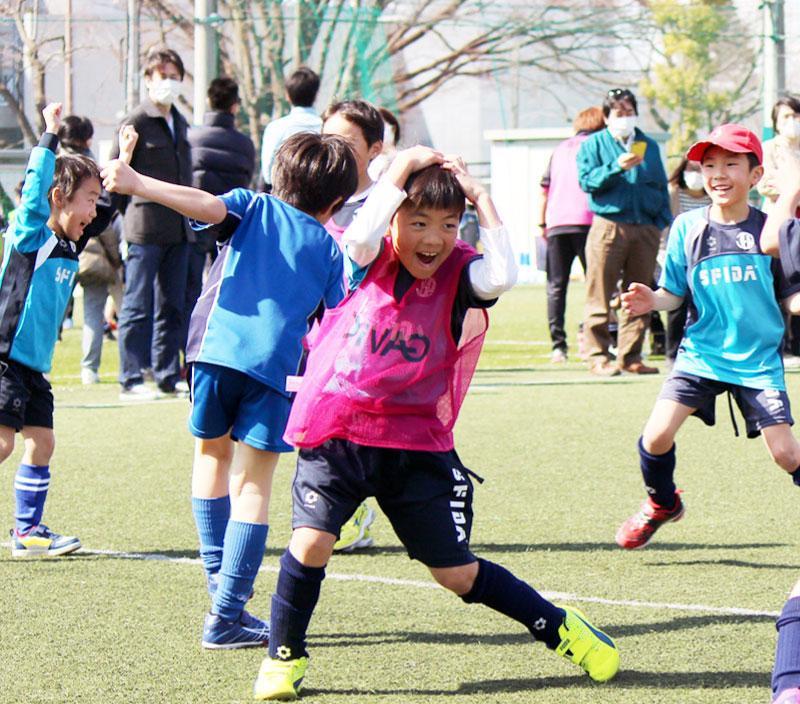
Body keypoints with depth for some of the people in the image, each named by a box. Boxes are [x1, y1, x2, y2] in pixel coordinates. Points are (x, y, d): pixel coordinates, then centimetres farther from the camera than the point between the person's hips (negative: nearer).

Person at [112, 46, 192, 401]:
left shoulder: (180, 123, 16)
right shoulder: (136, 121, -6)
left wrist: (188, 213, 14)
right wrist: (133, 212, -6)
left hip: (178, 229, 7)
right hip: (146, 229, -7)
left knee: (172, 307, 10)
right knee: (138, 306, -4)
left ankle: (168, 377, 16)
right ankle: (131, 380, -2)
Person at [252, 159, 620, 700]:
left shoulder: (457, 274, -4)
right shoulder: (368, 260, -2)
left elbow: (502, 275, -27)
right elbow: (362, 232, -27)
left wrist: (481, 197, -17)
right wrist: (403, 170, -17)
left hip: (417, 446, 0)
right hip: (337, 435, 0)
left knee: (458, 574, 4)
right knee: (311, 539, -18)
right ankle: (284, 656, 4)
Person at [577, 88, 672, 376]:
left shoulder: (648, 145, 18)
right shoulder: (594, 144, 8)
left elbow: (661, 186, 20)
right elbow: (587, 180, -5)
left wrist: (662, 221, 8)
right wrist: (616, 168, -18)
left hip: (645, 227, 4)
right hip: (608, 225, -4)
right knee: (600, 296, -6)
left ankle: (630, 356, 11)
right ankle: (598, 357, -4)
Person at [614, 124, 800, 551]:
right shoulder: (688, 228, -1)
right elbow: (675, 293, 4)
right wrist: (652, 300, -16)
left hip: (759, 359, -1)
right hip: (701, 354, 1)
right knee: (657, 435, -11)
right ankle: (661, 504, 20)